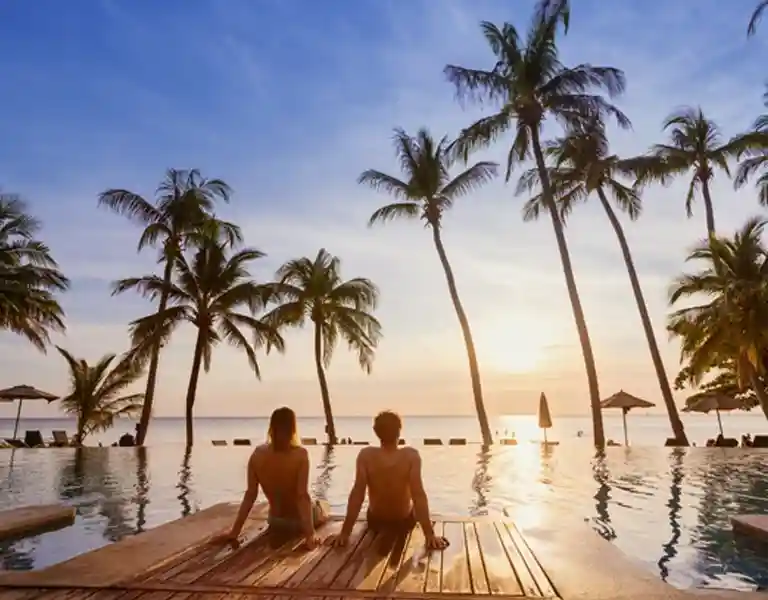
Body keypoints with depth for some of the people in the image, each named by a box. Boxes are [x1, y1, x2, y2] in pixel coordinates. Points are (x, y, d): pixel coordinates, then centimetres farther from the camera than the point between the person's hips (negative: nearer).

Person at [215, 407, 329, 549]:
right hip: (301, 521, -3)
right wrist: (310, 534, -30)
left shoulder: (257, 454, -16)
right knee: (323, 508, 34)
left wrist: (234, 532, -8)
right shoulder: (300, 454, -26)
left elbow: (250, 494, -14)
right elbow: (303, 495, -30)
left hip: (275, 523, 3)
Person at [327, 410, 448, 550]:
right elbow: (419, 495, -29)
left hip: (375, 523, 1)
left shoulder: (366, 455, -24)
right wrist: (430, 534, -25)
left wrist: (344, 533, -20)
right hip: (405, 523, -1)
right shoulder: (411, 455, -26)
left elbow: (357, 494, -25)